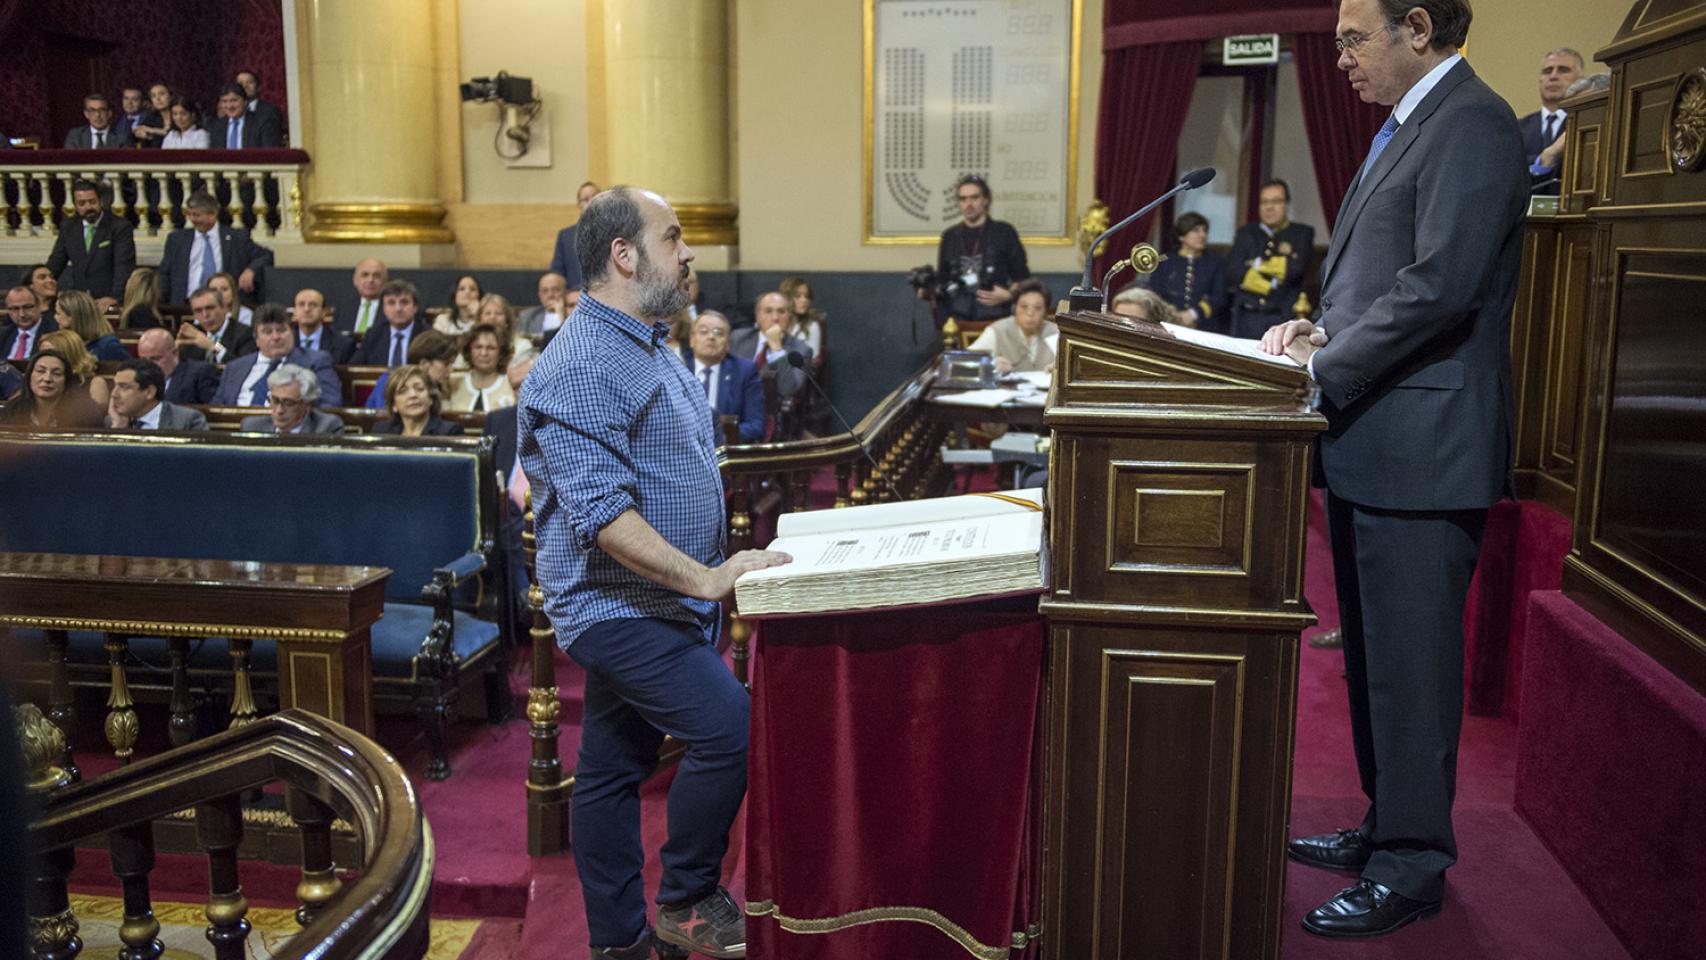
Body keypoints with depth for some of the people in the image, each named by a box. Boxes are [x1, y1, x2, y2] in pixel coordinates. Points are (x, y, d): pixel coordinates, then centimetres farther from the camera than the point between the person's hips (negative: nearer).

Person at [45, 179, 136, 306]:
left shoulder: (120, 228, -4)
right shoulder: (68, 226, 12)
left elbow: (124, 267, -13)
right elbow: (56, 262, 16)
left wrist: (115, 296, -26)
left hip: (107, 301, -4)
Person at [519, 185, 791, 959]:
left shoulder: (648, 350, 15)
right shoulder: (581, 366, -19)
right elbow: (601, 511, -27)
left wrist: (714, 572, 19)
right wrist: (705, 578, -27)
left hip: (656, 606, 10)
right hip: (618, 607, -10)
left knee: (613, 768, 15)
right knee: (731, 726, -16)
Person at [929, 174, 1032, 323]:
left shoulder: (1004, 233, 6)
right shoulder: (949, 236, 15)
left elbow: (1022, 277, 8)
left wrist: (1008, 295, -10)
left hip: (994, 318, -2)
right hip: (956, 318, 3)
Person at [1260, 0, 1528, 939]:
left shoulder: (1471, 123, -12)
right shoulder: (1405, 128, 19)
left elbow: (1441, 285, -22)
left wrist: (1325, 370, -16)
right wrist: (1321, 326, 6)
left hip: (1420, 448, -10)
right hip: (1368, 444, 10)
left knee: (1410, 660, -1)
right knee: (1372, 652, 18)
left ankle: (1412, 868, 12)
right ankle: (1386, 825, 32)